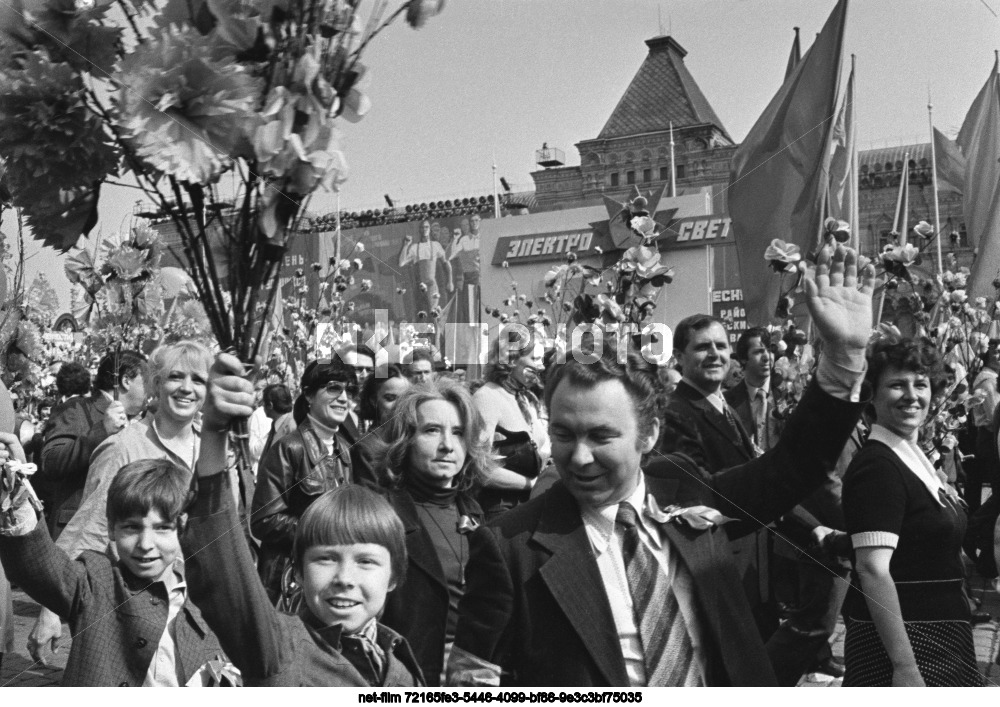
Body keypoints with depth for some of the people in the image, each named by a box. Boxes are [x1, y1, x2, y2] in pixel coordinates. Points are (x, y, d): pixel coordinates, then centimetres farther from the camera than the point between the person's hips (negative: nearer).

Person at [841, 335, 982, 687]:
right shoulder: (877, 467, -19)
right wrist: (904, 667, -28)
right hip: (901, 639, -9)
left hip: (939, 635, 9)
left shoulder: (913, 455, 9)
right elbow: (873, 570, -26)